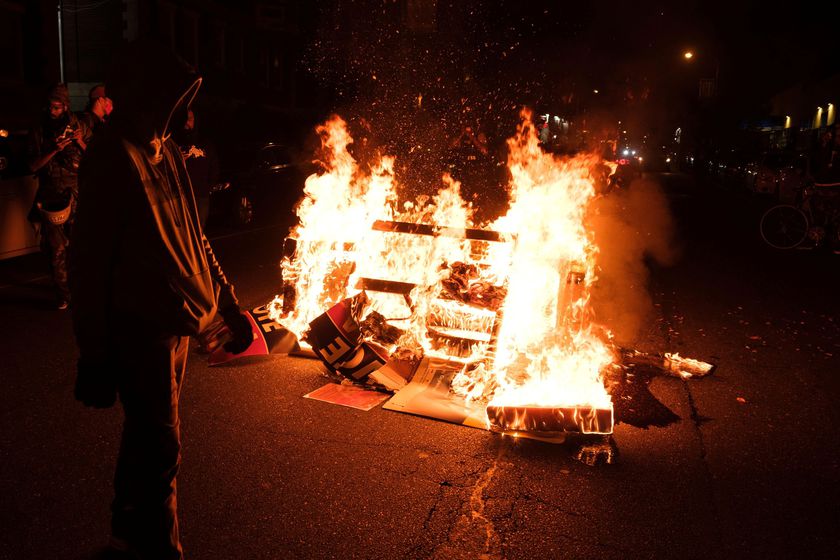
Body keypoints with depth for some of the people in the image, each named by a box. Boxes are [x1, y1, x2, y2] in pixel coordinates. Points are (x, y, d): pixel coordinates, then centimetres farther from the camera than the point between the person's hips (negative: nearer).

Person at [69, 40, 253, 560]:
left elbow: (194, 239, 16)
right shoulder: (113, 158, -15)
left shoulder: (166, 152, 11)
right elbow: (90, 262, -16)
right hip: (140, 328, -8)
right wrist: (95, 354, -16)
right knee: (159, 447, 0)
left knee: (147, 437, 20)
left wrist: (231, 307, 14)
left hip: (175, 322, 9)